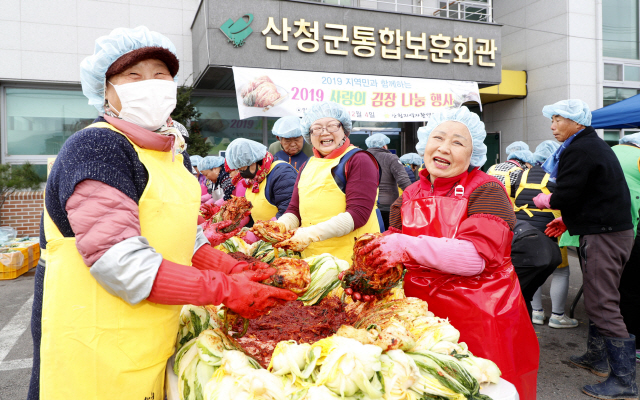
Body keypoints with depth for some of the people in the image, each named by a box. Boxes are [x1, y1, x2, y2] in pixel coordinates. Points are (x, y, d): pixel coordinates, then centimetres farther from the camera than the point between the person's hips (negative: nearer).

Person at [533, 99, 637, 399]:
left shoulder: (578, 150, -16)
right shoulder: (595, 145, 18)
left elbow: (566, 195, -20)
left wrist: (545, 200, 1)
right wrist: (568, 220, 15)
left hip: (603, 236, -11)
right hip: (614, 228, 11)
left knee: (602, 305, -7)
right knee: (598, 298, 19)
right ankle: (597, 358, 32)